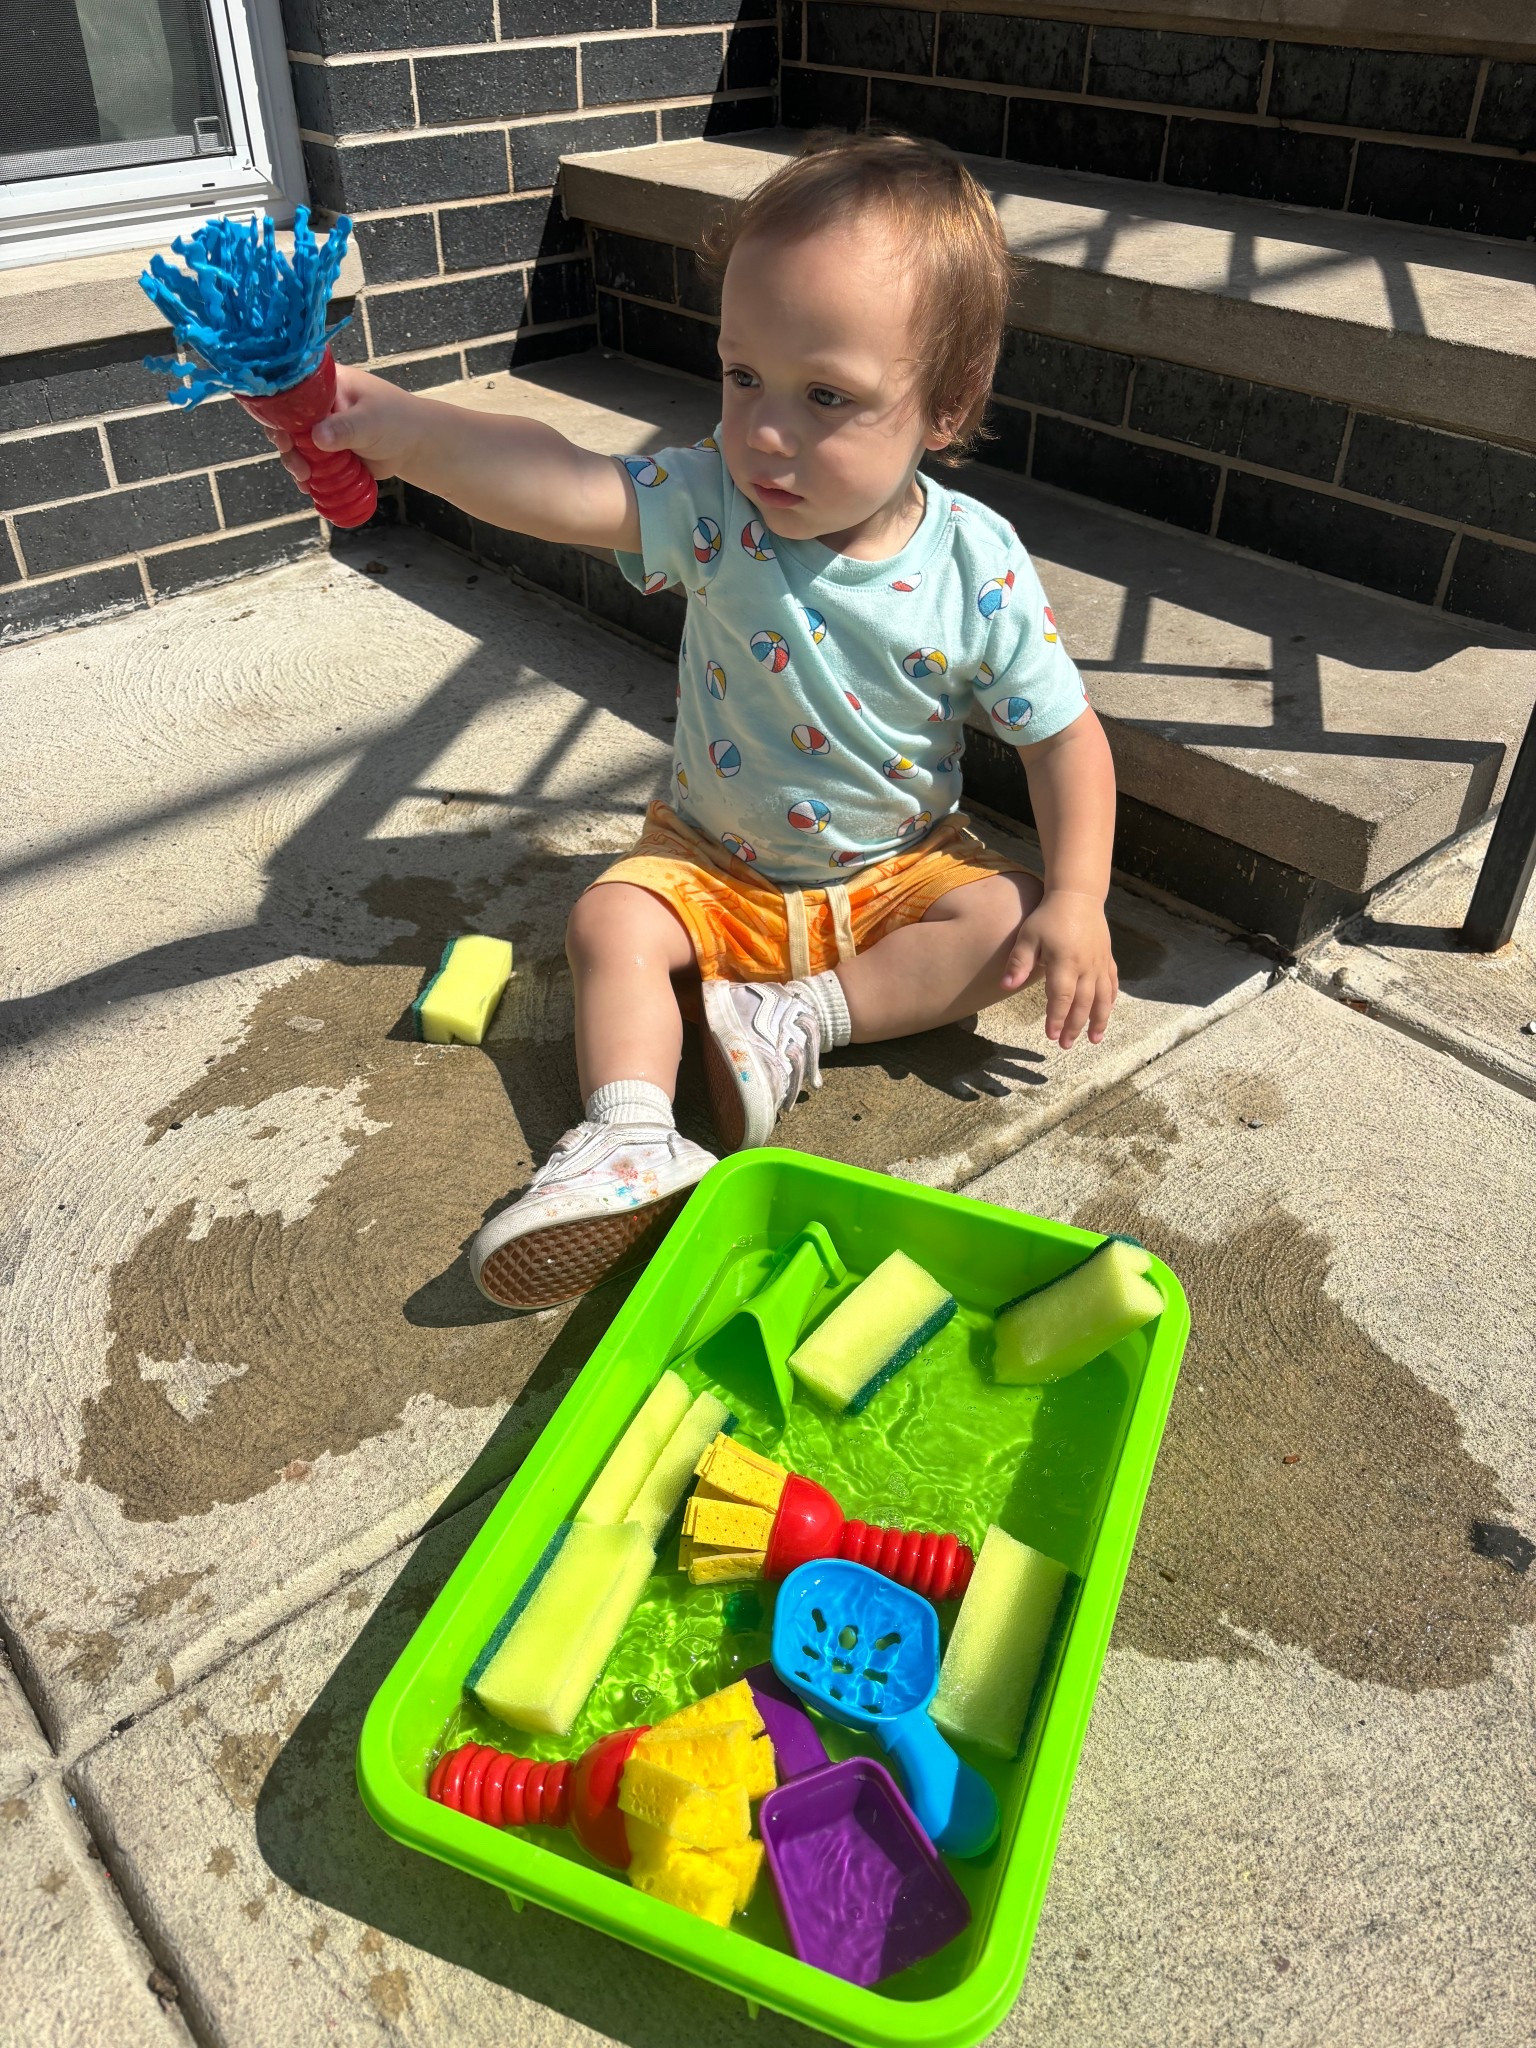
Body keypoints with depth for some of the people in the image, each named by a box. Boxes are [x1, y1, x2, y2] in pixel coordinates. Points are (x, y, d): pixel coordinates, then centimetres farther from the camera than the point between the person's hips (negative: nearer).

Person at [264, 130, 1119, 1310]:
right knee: (611, 923, -18)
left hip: (901, 868, 0)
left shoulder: (977, 567, -20)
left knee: (1012, 925, -21)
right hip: (715, 861, 1)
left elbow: (1065, 736, -12)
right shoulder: (714, 506, -19)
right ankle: (631, 1139, -26)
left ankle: (802, 1019, -21)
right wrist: (409, 431, -55)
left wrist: (1077, 901, -23)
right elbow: (565, 488, -37)